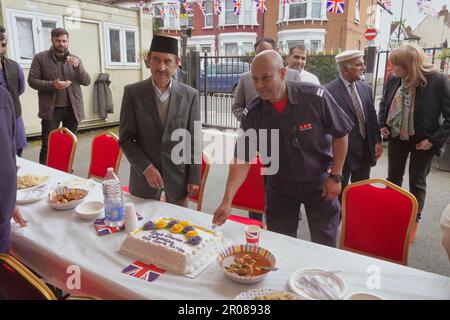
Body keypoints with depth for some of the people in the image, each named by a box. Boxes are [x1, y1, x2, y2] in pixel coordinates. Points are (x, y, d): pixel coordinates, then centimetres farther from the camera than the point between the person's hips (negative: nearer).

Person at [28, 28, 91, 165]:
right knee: (47, 145, 0)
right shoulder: (40, 58, 0)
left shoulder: (75, 59, 9)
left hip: (72, 108, 3)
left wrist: (78, 67, -16)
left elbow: (87, 81, 2)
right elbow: (32, 80, -3)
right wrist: (52, 84, -18)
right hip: (51, 108, -3)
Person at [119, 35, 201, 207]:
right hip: (143, 174, 0)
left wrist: (194, 177, -3)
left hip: (178, 174, 0)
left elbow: (194, 140, -2)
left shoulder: (190, 95, -5)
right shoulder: (132, 92, -6)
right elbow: (125, 138, -4)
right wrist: (146, 167, -12)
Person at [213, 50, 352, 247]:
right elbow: (242, 158, -16)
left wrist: (336, 176, -8)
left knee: (325, 246, 12)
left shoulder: (316, 97, -21)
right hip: (280, 186, 2)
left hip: (319, 182, -1)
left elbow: (340, 134, -9)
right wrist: (227, 200, -25)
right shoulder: (254, 113, -14)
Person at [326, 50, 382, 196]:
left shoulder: (366, 88, 5)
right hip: (343, 151, -6)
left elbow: (372, 117, 11)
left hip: (365, 150, 6)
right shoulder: (329, 91, -16)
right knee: (339, 191, 11)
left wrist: (377, 141, 6)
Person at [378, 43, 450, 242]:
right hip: (396, 138, 4)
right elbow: (384, 103, 12)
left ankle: (414, 221, 28)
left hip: (422, 141, -4)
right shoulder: (394, 80, -8)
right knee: (393, 178, 15)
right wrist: (382, 125, 0)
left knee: (417, 182, 10)